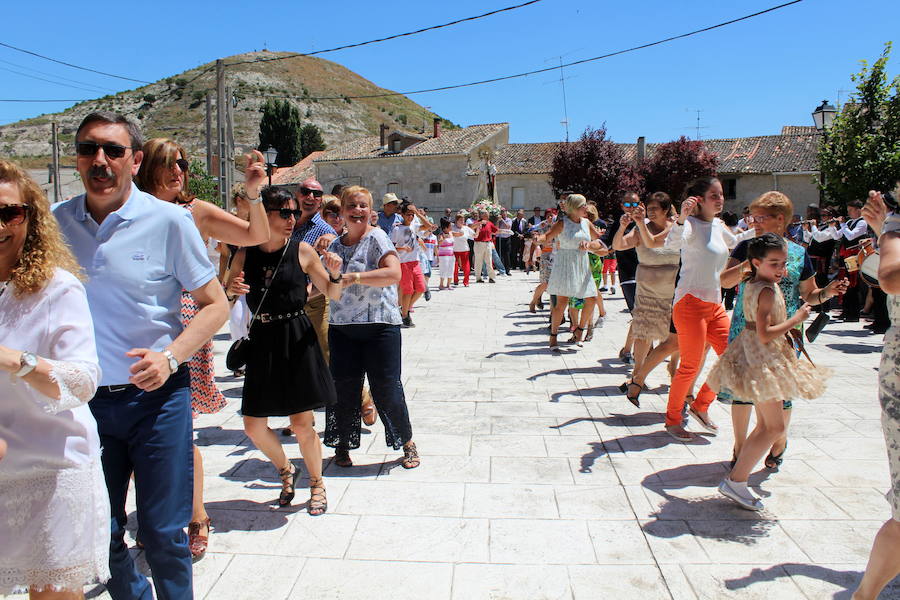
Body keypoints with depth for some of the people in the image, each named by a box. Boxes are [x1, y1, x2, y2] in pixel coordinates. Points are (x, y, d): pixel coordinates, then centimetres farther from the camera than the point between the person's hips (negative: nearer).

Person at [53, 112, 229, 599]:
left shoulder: (169, 220, -9)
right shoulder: (55, 222, 1)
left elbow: (215, 304, -5)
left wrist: (169, 357, -19)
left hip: (156, 397, -3)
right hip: (84, 400, 4)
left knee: (163, 536, 5)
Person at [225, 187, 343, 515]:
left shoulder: (302, 251, -2)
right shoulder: (245, 255, 3)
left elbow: (332, 294, 5)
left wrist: (335, 273, -15)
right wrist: (232, 289, -11)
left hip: (298, 340, -3)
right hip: (261, 342, 3)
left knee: (301, 423, -2)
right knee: (253, 426, 7)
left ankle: (316, 483, 24)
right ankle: (286, 470, 36)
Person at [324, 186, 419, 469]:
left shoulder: (377, 238, -5)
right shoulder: (335, 245, 13)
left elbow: (394, 274, -22)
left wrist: (353, 277, -26)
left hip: (379, 325, -5)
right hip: (342, 327, 5)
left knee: (386, 388, -2)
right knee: (343, 388, 5)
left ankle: (408, 444, 17)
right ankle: (342, 445, 23)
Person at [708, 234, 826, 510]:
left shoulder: (752, 284, 9)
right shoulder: (767, 291, -20)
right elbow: (765, 335, -26)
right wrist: (796, 319, -17)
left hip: (758, 357, 11)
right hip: (764, 359, -11)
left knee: (764, 425, 15)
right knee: (774, 427, -4)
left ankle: (736, 478, 18)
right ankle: (736, 480, -1)